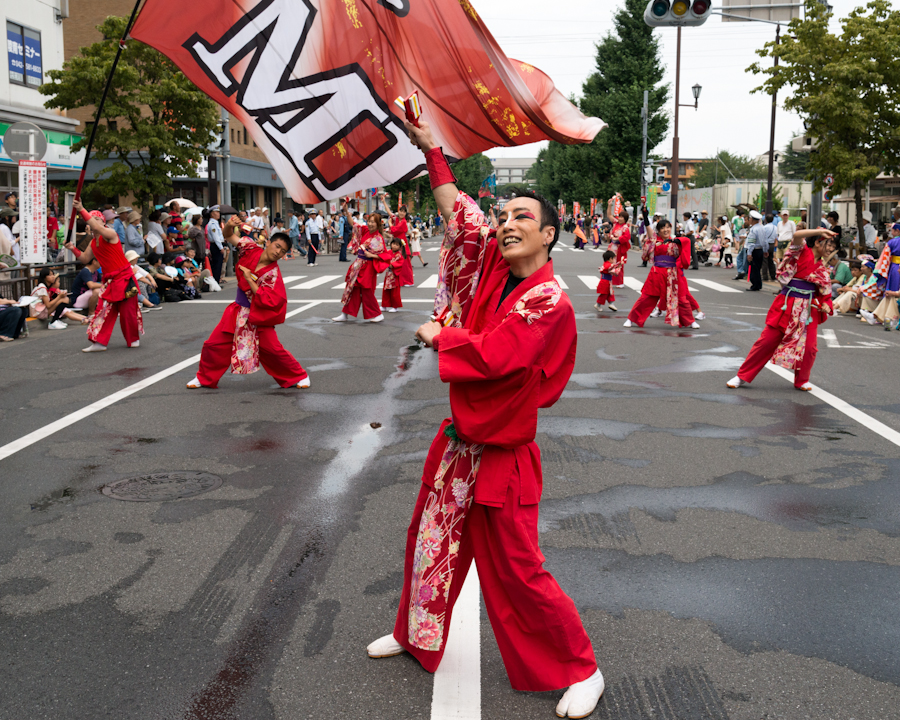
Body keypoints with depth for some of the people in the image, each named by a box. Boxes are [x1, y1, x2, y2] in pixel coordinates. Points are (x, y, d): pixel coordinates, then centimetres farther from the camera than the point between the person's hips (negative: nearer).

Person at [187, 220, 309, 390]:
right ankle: (204, 378, 26)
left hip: (259, 314, -4)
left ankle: (298, 377, 10)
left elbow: (269, 301, -27)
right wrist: (229, 226, -28)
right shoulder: (251, 250, -9)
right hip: (238, 311, 4)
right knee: (214, 344, 4)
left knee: (272, 349, -10)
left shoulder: (273, 273, -20)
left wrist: (249, 278, -25)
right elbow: (229, 236, -3)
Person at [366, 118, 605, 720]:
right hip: (459, 441, 8)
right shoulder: (492, 268, 2)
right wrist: (430, 146, 4)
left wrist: (439, 335, -13)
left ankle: (582, 670, 18)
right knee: (431, 540, 21)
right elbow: (457, 210, 8)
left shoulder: (550, 301, -20)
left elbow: (495, 356, -28)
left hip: (502, 452, -8)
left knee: (517, 570, -1)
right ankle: (416, 635, 45)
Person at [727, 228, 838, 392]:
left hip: (809, 308, 5)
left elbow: (824, 291, 19)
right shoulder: (802, 252, -3)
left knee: (809, 347, -1)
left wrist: (825, 305, 0)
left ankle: (801, 381, 23)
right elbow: (797, 235, -24)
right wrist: (821, 231, -23)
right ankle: (742, 376, 7)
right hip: (787, 304, -5)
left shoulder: (822, 266, 14)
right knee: (767, 340, -2)